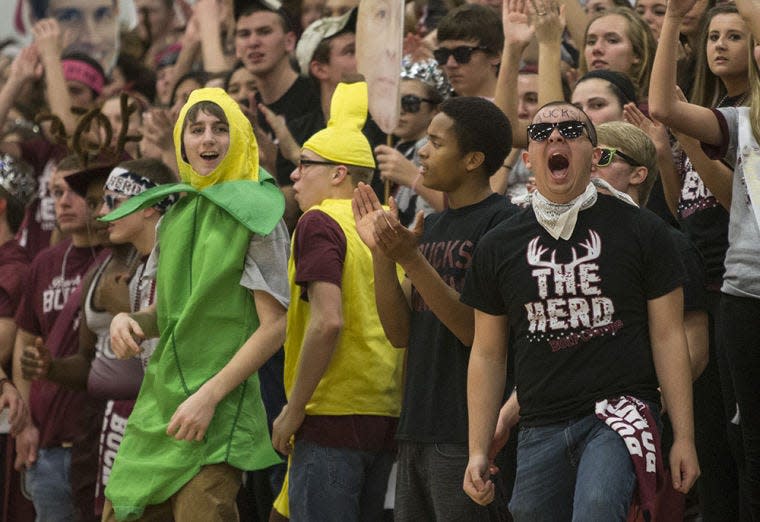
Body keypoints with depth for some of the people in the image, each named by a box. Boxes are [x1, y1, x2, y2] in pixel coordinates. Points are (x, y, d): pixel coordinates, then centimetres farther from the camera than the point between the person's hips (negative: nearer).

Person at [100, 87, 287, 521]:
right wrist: (128, 320, 0)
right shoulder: (176, 213, 13)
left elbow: (274, 326, -11)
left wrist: (209, 395, -17)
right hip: (158, 403, 7)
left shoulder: (255, 216, -7)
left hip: (218, 416, -7)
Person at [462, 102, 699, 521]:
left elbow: (668, 338, 4)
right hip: (540, 429, 4)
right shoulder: (499, 247, 11)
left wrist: (684, 437, -1)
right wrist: (478, 451, 9)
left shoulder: (640, 231, 3)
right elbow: (487, 354, 15)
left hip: (620, 410, -4)